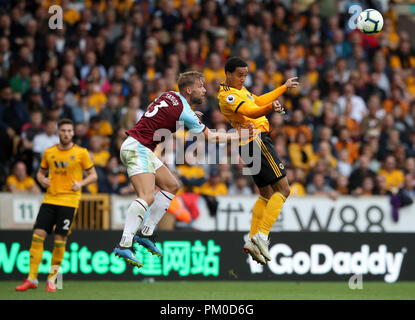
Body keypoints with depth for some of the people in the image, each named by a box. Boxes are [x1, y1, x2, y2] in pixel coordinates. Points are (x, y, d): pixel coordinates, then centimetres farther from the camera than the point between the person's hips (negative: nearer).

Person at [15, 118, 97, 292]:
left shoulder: (81, 153, 0)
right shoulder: (49, 152, 9)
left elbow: (93, 175, 6)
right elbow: (41, 172, 21)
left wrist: (81, 183, -13)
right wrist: (42, 180, -2)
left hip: (69, 201, -3)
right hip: (49, 199, 3)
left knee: (60, 240, -5)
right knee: (38, 234, -7)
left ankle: (52, 280, 8)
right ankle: (32, 279, -1)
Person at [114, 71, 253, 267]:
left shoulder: (169, 95, 9)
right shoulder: (185, 113, -14)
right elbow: (210, 137, -4)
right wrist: (238, 135, 6)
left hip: (142, 150, 10)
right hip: (137, 149, -10)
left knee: (171, 186, 14)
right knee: (147, 196, -24)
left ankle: (145, 233, 12)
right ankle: (124, 245, -33)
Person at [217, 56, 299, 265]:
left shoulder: (239, 90, 18)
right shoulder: (228, 95, -14)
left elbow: (258, 101, 33)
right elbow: (251, 112, -29)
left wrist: (284, 87, 39)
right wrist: (271, 107, -47)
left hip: (254, 143, 11)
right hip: (257, 141, -11)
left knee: (266, 195, 12)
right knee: (283, 189, -13)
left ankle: (252, 240, 5)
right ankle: (262, 234, -22)